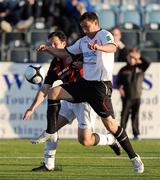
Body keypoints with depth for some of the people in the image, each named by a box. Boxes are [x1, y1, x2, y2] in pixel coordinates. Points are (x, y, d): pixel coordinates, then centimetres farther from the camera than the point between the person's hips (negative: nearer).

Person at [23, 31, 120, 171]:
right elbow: (45, 89, 8)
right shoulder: (55, 65, 7)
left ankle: (110, 140, 15)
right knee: (51, 127, -3)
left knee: (85, 140, -13)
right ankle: (49, 164, 5)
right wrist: (32, 108, 0)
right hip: (70, 100, 7)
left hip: (86, 100, -7)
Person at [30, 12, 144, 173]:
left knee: (110, 124, -11)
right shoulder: (83, 41, 15)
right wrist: (47, 49, 7)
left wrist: (99, 47, -52)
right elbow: (65, 53, 22)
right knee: (54, 92, -6)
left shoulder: (104, 35, -9)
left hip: (101, 85, -7)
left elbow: (112, 47, -31)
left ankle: (134, 157, -1)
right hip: (85, 82, 7)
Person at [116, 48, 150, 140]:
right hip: (127, 97, -1)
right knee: (124, 115, -3)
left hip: (137, 97, 1)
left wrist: (139, 57, -10)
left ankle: (136, 134, 10)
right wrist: (120, 88, -12)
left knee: (135, 116, 5)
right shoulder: (123, 70, 2)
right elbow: (118, 82, 6)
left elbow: (147, 63, -10)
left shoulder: (140, 67, 6)